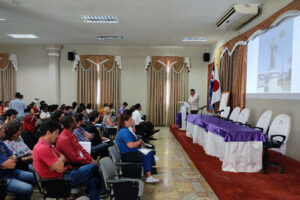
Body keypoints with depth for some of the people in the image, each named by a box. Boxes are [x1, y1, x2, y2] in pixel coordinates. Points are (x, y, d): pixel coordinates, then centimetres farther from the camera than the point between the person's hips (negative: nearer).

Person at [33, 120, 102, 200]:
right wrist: (61, 159, -4)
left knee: (93, 180, 2)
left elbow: (64, 159, 15)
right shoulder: (43, 148, -23)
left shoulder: (48, 145, 11)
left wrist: (60, 160, -5)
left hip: (62, 175, 10)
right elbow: (60, 168, -22)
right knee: (93, 167, -7)